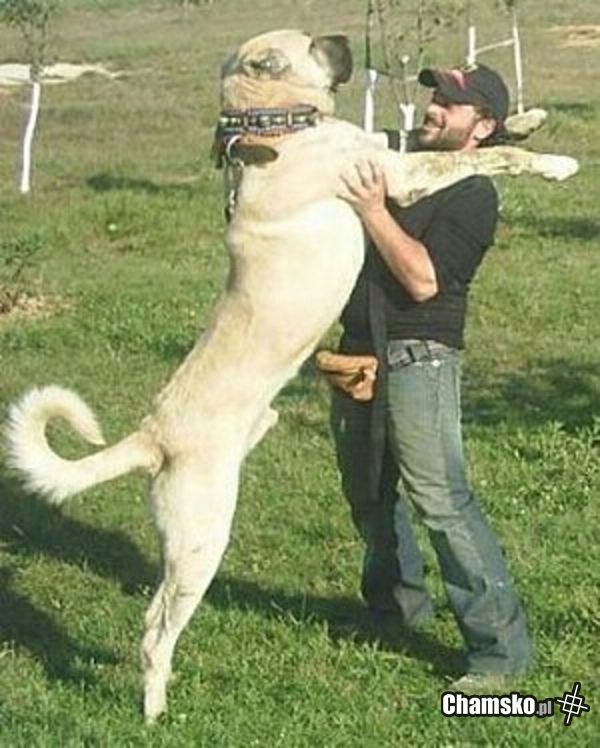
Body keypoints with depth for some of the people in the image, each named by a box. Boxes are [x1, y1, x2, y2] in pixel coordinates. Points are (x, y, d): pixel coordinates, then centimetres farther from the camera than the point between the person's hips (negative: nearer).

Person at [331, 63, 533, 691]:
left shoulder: (474, 196, -10)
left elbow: (423, 280, -20)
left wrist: (374, 212, -25)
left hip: (418, 356, -9)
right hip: (358, 352, 9)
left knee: (440, 497, -14)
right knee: (367, 490, 20)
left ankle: (500, 643, -10)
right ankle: (398, 598, 41)